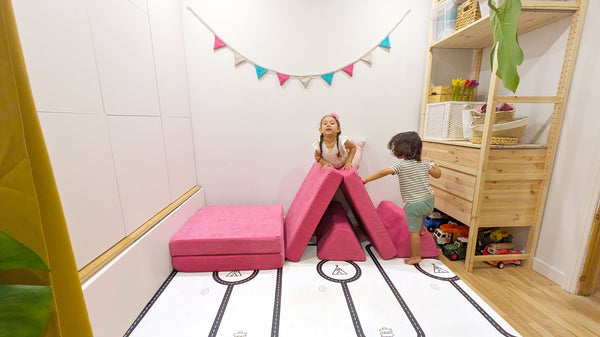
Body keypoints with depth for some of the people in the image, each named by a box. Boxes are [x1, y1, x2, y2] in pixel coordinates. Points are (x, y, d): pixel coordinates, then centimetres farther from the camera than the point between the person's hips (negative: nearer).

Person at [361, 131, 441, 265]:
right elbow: (437, 174, 8)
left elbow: (383, 172, -22)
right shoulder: (425, 164, 4)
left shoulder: (401, 165, -14)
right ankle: (421, 228, 53)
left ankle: (416, 257, 22)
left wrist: (366, 179, -18)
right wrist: (433, 165, 27)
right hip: (429, 200, 6)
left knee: (413, 231, 8)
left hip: (414, 204, -6)